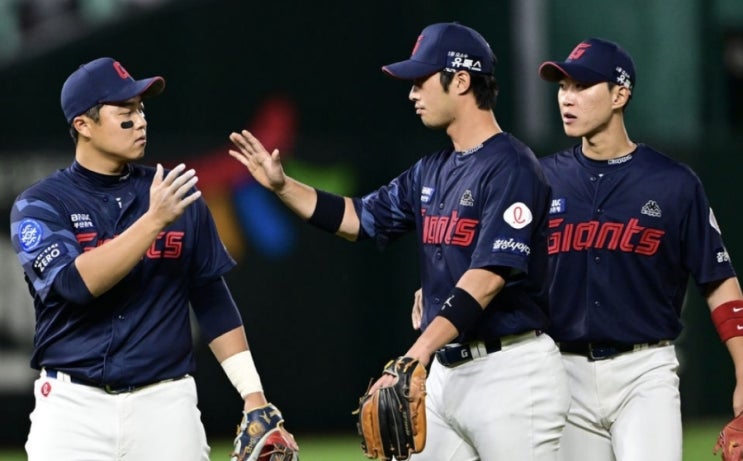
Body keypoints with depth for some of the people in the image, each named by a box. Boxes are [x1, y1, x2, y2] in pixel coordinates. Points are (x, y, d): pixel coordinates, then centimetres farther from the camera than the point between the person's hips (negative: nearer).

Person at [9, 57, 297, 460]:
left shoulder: (178, 197, 9)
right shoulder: (39, 206, 0)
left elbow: (213, 302, 11)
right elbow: (75, 283, -18)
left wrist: (254, 396, 4)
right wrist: (154, 220, -22)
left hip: (166, 403, 2)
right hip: (74, 405, -2)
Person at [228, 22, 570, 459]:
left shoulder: (511, 168, -13)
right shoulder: (432, 172, 14)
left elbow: (487, 277, -22)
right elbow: (359, 218, 25)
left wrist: (418, 353, -29)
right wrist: (283, 186, 12)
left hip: (508, 370, -9)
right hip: (444, 370, 9)